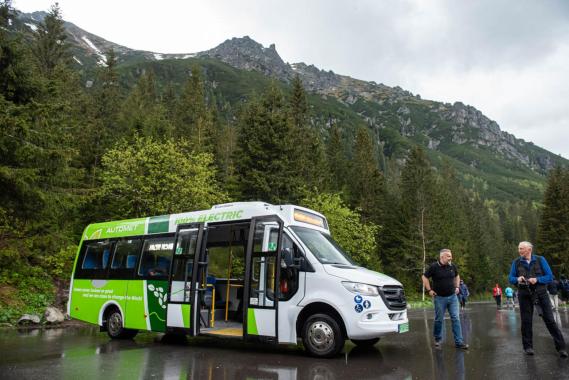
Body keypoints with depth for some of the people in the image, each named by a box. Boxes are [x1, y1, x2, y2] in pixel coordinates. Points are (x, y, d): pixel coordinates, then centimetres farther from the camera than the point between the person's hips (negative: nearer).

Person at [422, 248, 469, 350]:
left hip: (452, 297, 3)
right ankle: (438, 339, 24)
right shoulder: (434, 267, -12)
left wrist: (457, 287, 11)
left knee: (456, 319, -1)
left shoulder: (452, 266, 1)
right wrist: (429, 290, -6)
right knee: (439, 319, 7)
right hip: (440, 298, -3)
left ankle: (459, 342, 3)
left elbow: (457, 276, 22)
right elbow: (424, 277, -3)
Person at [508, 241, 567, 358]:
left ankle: (561, 347, 6)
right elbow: (511, 279, 8)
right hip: (524, 295, 1)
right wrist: (517, 279, -15)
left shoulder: (540, 260, 0)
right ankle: (528, 347, 14)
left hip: (540, 293, -1)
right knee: (526, 321, 4)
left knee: (549, 320, -2)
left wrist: (537, 279, -18)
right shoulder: (516, 262, 4)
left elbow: (550, 277, -1)